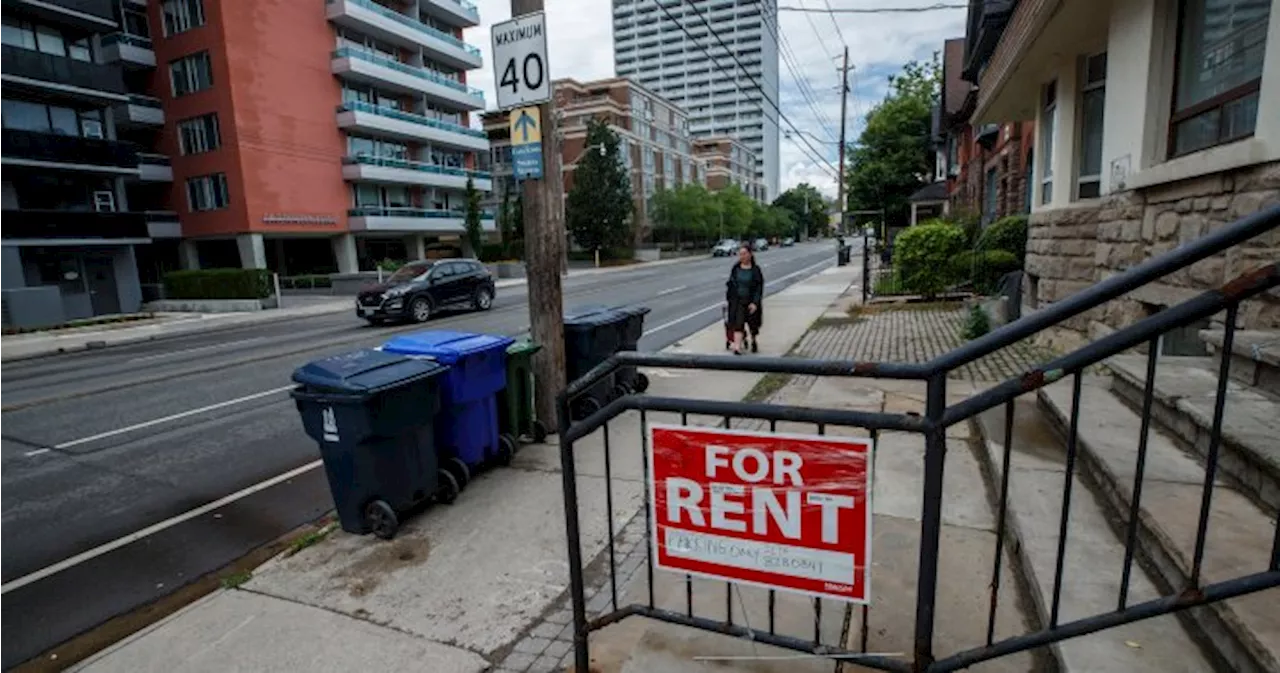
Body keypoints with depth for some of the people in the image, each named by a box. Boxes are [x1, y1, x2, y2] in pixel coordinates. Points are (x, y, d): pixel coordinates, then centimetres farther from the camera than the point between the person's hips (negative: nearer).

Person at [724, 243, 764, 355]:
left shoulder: (755, 270, -7)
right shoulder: (735, 268, 2)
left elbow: (759, 287, -10)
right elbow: (730, 284, 8)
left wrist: (755, 303, -18)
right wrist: (728, 298, 4)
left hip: (751, 302, -1)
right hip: (737, 301, 1)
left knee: (753, 325, 15)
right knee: (737, 324, -10)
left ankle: (754, 342, 41)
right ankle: (737, 347, -14)